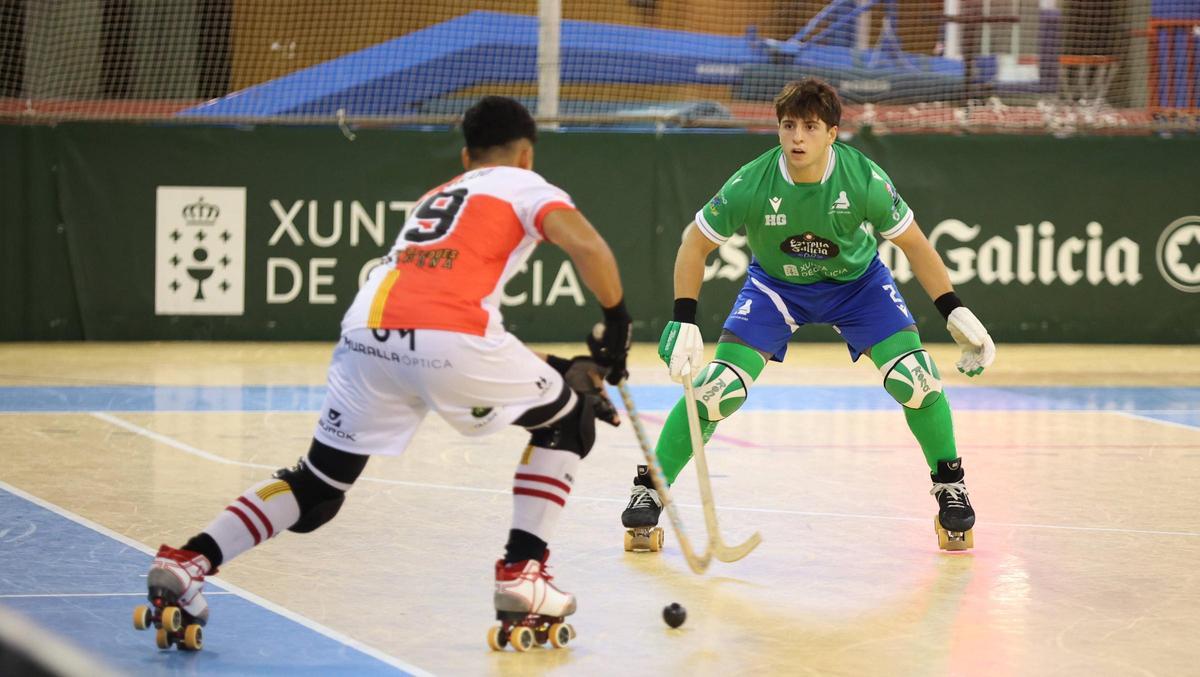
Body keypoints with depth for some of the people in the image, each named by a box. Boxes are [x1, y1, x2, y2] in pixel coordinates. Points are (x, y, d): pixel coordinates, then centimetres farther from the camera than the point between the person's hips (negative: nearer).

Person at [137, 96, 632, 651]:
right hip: (449, 343, -5)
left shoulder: (435, 197, 38)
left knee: (317, 491, 18)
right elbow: (586, 246, -1)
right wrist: (617, 328, 12)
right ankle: (522, 576, 11)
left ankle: (186, 563, 1)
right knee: (567, 422, 20)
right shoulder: (523, 185, 20)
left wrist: (562, 368, 40)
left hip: (365, 335, 5)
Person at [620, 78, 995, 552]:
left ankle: (949, 483, 9)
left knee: (915, 379, -17)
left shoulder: (865, 180, -28)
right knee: (718, 386, -17)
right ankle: (650, 490, 0)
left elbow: (912, 243, -13)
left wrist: (956, 313, -16)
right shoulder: (751, 185, -29)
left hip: (857, 282, 0)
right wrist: (682, 322, -21)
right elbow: (696, 242, -14)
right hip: (774, 283, 0)